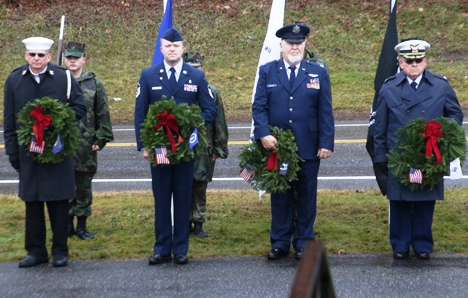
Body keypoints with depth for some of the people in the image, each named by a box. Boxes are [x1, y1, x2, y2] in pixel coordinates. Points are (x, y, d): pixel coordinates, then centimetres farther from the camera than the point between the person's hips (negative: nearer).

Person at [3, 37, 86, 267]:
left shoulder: (63, 77, -1)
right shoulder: (14, 80, 4)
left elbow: (80, 107, 4)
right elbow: (9, 119, 6)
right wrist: (12, 151, 2)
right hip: (28, 151, 2)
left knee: (59, 201, 3)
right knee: (32, 202, 7)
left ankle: (60, 250, 13)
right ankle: (36, 251, 16)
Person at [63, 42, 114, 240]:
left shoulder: (94, 84, 2)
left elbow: (103, 114, 2)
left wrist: (101, 139, -3)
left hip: (86, 146, 0)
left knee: (84, 187, 8)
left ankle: (82, 225, 18)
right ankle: (67, 225, 17)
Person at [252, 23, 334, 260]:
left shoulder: (318, 73, 6)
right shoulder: (267, 72, 6)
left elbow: (325, 112, 2)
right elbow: (259, 107, 0)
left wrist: (326, 143, -5)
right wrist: (263, 134, -15)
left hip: (308, 149, 0)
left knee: (306, 196, 7)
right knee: (280, 196, 8)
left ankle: (303, 242, 18)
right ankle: (280, 243, 16)